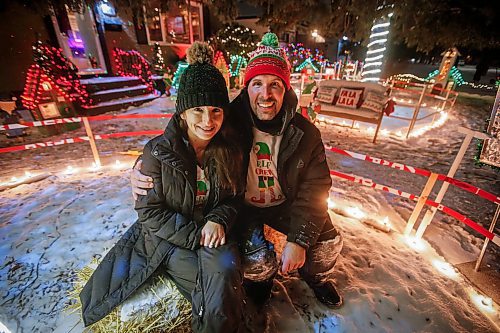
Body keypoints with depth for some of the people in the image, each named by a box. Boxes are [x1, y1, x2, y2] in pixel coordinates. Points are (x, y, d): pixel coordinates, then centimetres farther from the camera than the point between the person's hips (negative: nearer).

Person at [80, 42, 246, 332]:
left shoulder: (230, 151, -4)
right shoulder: (157, 152, -13)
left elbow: (235, 196, 5)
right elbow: (149, 212, -9)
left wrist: (219, 220, -16)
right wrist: (194, 234, -16)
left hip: (213, 232, 3)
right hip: (168, 238, -2)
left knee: (225, 273, -22)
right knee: (218, 293, -18)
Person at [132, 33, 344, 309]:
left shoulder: (305, 133, -16)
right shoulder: (228, 124, -23)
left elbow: (314, 190, -12)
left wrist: (299, 240, -19)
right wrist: (143, 170, -29)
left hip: (285, 204, 3)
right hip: (242, 206, -2)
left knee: (328, 242, -3)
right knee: (257, 260, -20)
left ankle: (317, 277, 36)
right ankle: (258, 281, 23)